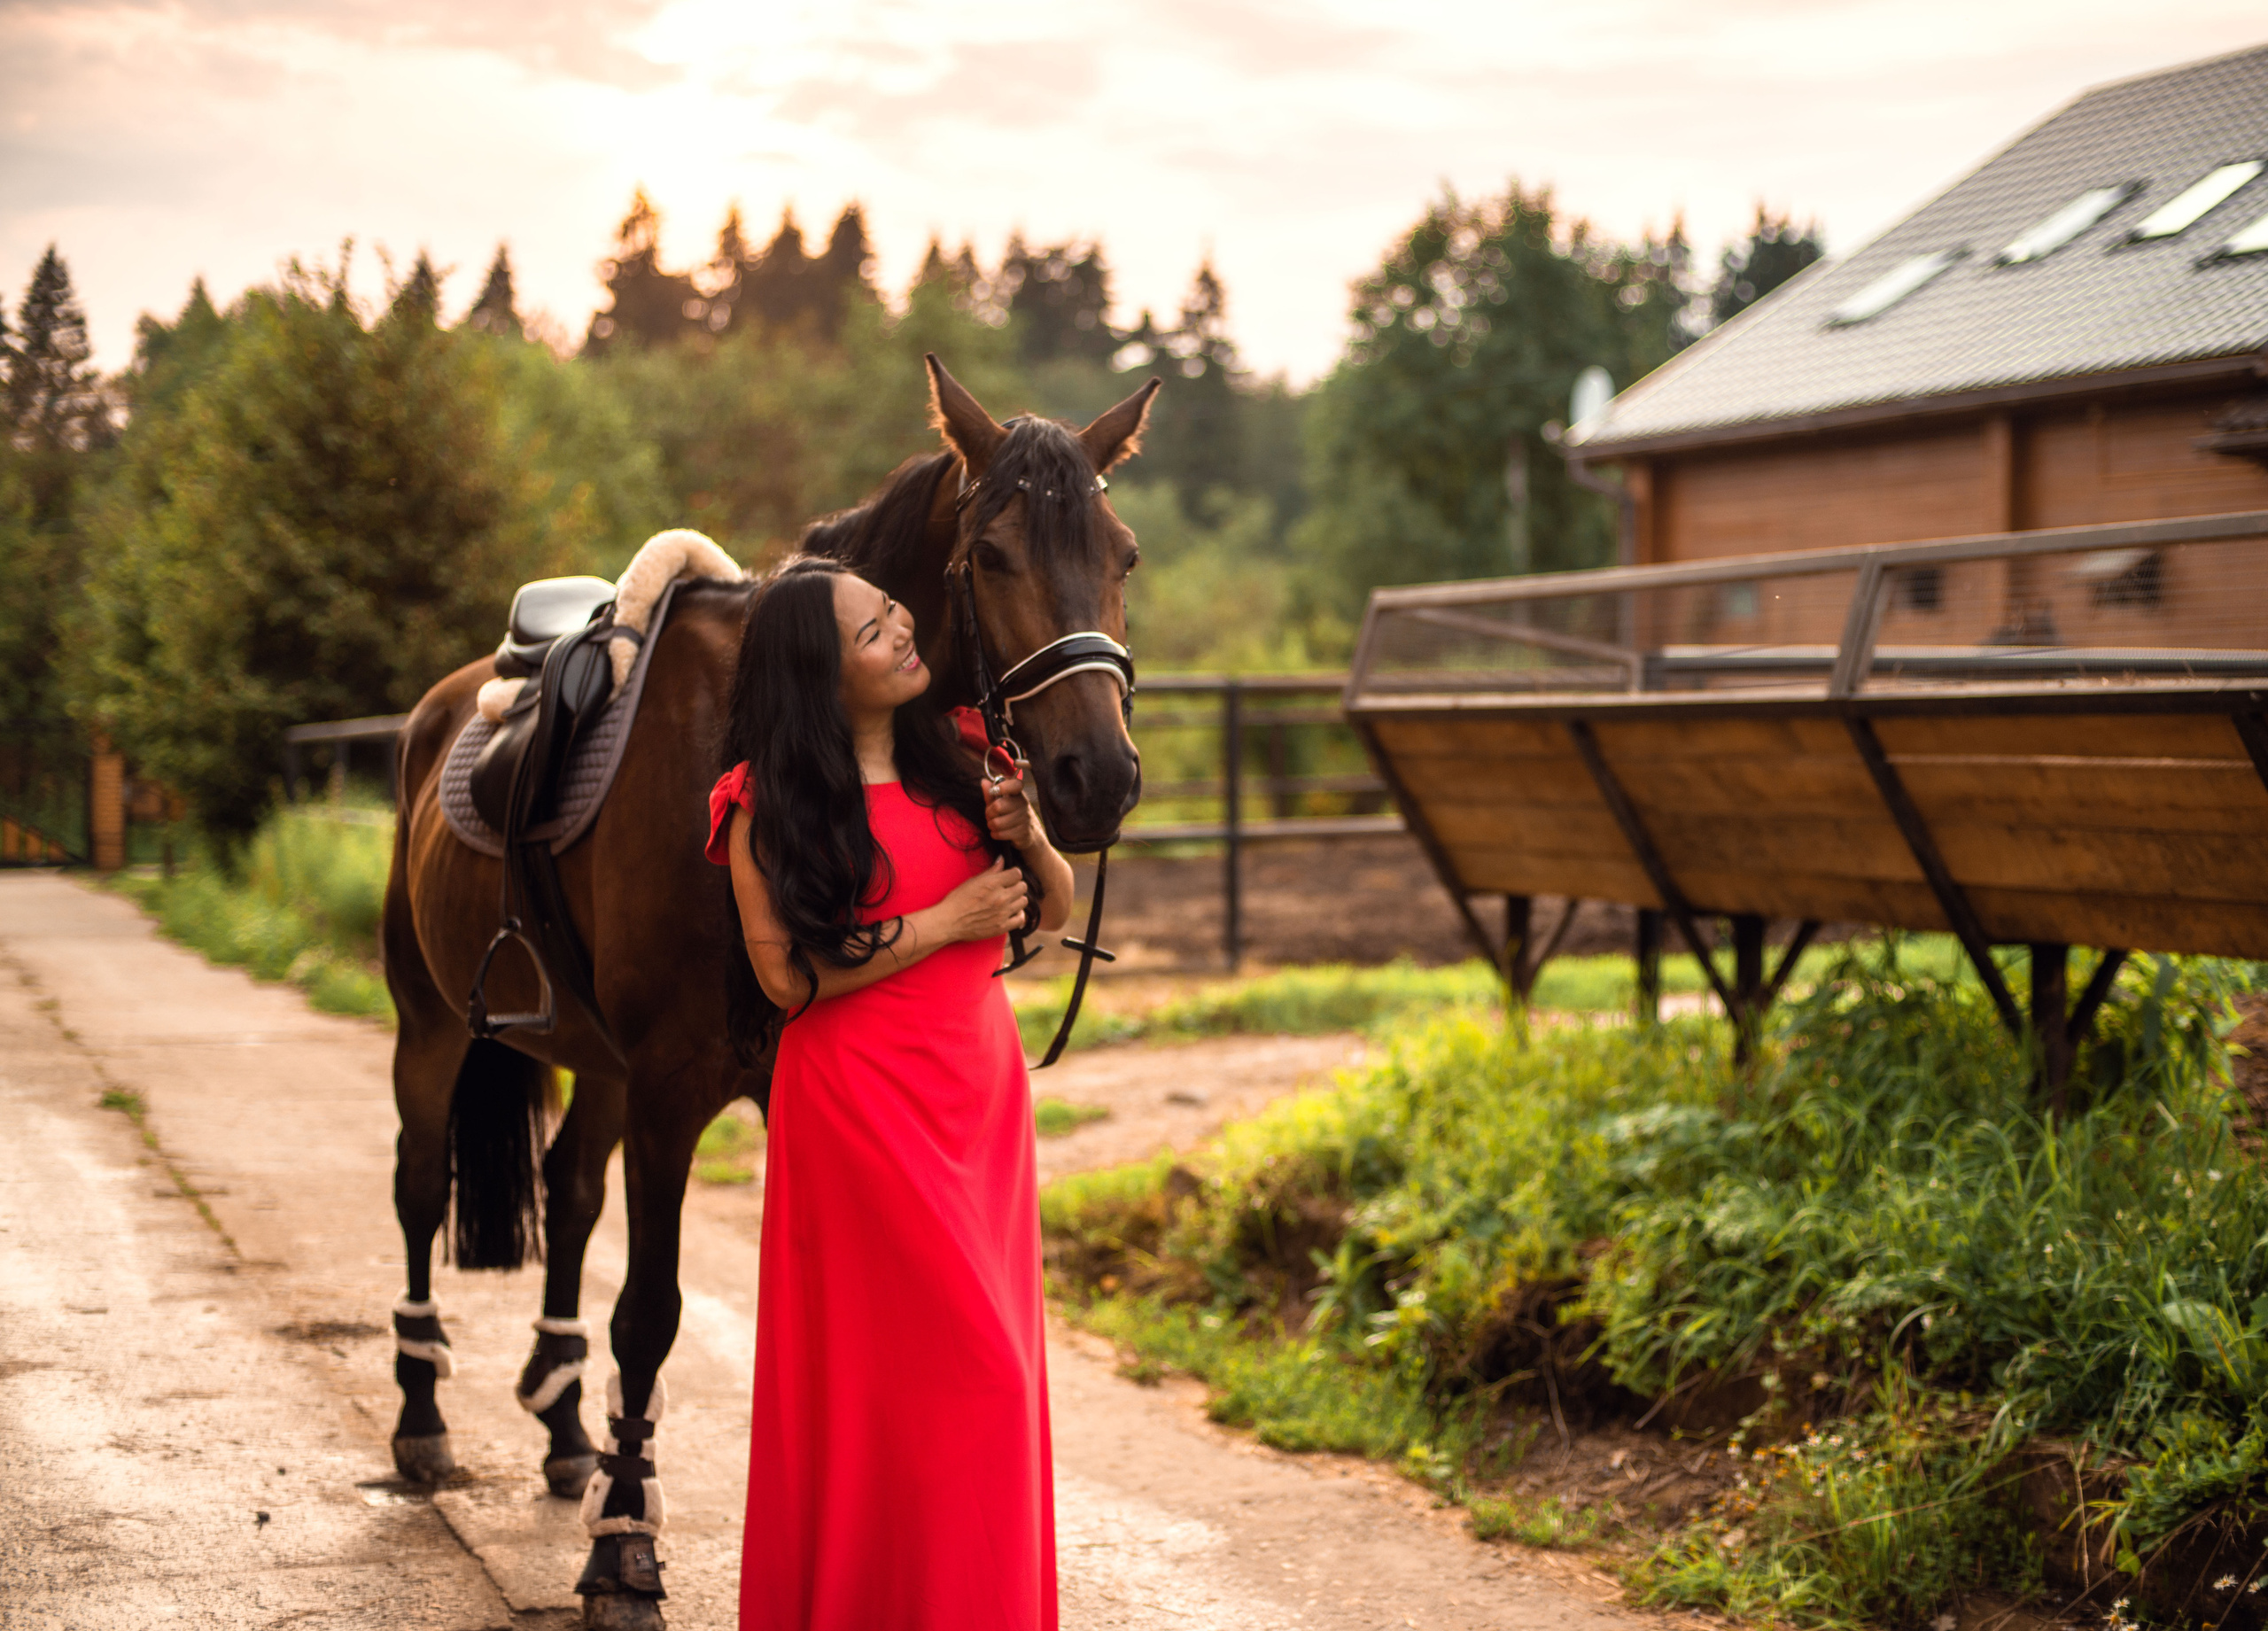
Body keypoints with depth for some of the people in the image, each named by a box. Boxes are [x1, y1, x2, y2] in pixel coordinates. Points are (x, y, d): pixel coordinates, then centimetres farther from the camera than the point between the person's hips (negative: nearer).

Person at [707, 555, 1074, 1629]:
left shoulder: (958, 754, 6)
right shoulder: (771, 803, -8)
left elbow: (1056, 911, 12)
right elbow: (789, 976, -14)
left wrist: (1029, 836, -9)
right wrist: (945, 920, -14)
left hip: (982, 1085, 5)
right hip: (861, 1100, -5)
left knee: (995, 1364, 10)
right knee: (899, 1365, -3)